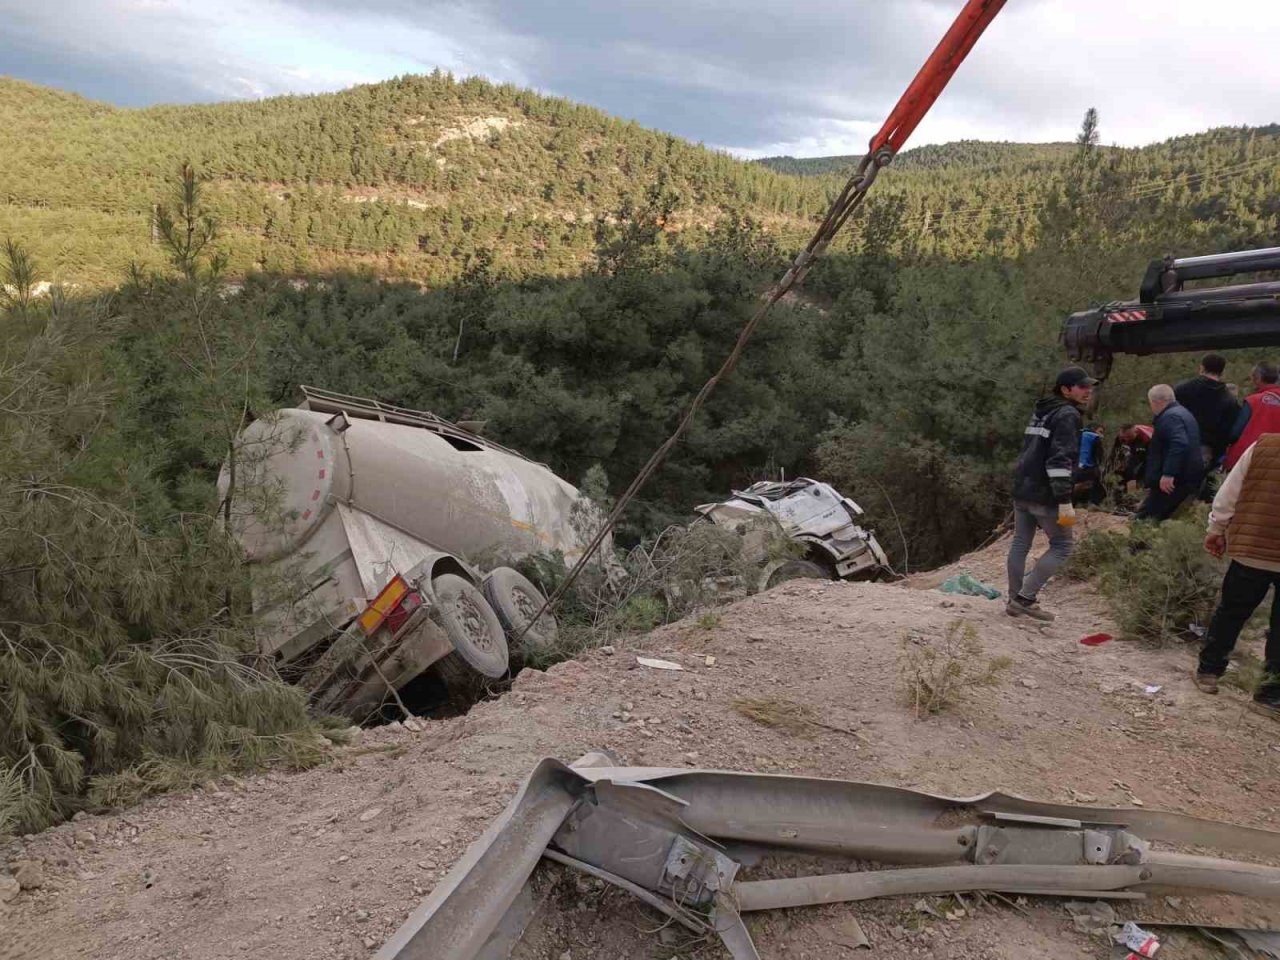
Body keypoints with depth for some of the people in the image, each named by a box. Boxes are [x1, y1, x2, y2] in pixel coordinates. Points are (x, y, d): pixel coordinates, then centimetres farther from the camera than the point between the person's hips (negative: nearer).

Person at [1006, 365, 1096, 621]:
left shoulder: (1041, 412, 18)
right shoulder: (1068, 415, -11)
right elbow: (1060, 460, -21)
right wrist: (1065, 502, -25)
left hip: (1021, 489, 9)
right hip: (1044, 495, -9)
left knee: (1020, 543, 12)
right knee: (1061, 546, 2)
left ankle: (1015, 600, 18)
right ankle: (1026, 597, -4)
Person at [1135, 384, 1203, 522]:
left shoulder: (1170, 417, -15)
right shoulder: (1181, 412, 21)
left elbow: (1179, 444, -30)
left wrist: (1168, 474, -33)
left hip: (1177, 479, -11)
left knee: (1144, 518, -10)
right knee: (1162, 517, 14)